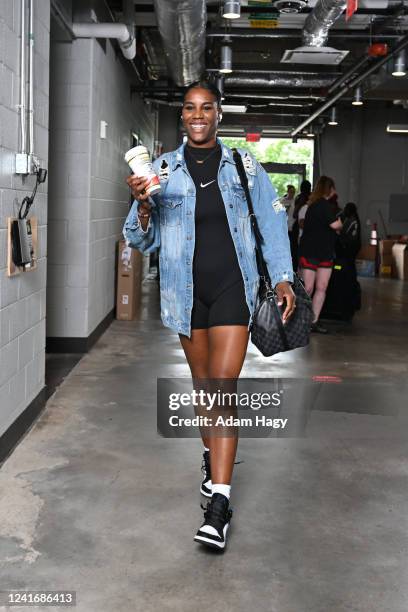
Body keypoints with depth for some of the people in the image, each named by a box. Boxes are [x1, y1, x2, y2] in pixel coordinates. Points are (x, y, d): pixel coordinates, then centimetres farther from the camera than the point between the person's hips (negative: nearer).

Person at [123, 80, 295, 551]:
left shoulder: (243, 166, 2)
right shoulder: (164, 170, 2)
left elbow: (271, 222, 4)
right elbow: (143, 241, 2)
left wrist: (282, 278, -5)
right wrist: (142, 204, -18)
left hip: (232, 285, -2)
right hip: (187, 289, 2)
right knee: (202, 382, 15)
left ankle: (219, 501, -11)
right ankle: (212, 455, 42)